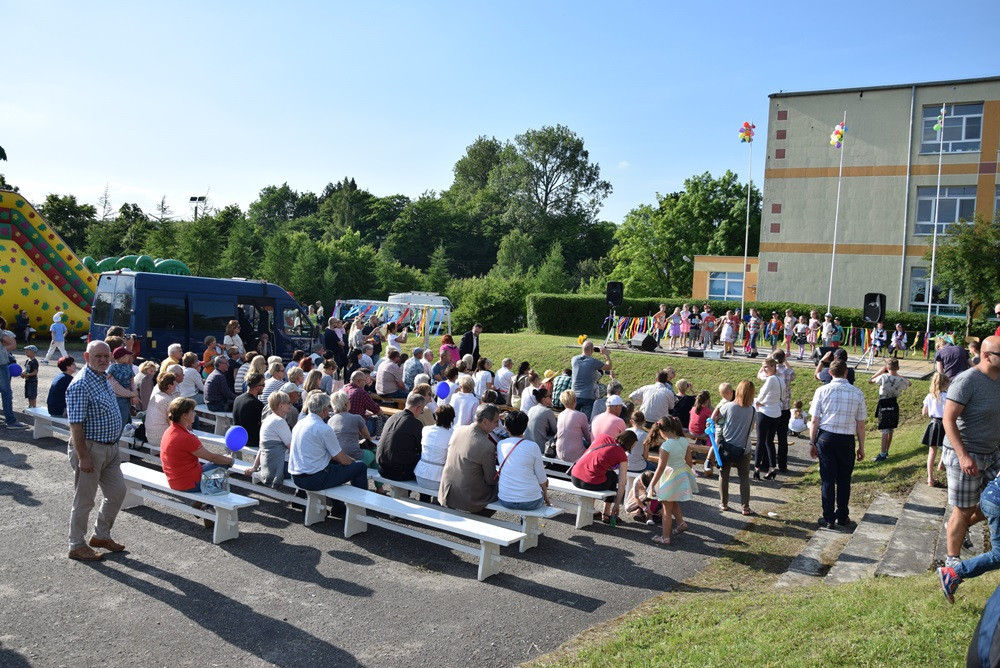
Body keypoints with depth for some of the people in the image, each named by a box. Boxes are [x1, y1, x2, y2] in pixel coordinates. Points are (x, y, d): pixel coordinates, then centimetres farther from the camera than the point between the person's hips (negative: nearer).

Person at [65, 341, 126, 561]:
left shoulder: (104, 378, 9)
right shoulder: (80, 385, -20)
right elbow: (75, 424, -22)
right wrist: (83, 457, -23)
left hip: (110, 448, 9)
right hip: (91, 448, -9)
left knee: (117, 492, 16)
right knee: (84, 500, 5)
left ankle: (101, 535, 33)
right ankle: (77, 546, 20)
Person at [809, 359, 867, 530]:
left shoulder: (822, 391, -5)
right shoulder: (857, 393, -2)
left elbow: (815, 421, -4)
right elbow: (860, 424, 1)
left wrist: (812, 442, 6)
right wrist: (861, 447, 11)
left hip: (826, 438, -1)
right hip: (847, 440, 1)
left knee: (827, 479, 6)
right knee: (844, 479, 15)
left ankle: (828, 519, 12)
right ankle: (842, 516, 27)